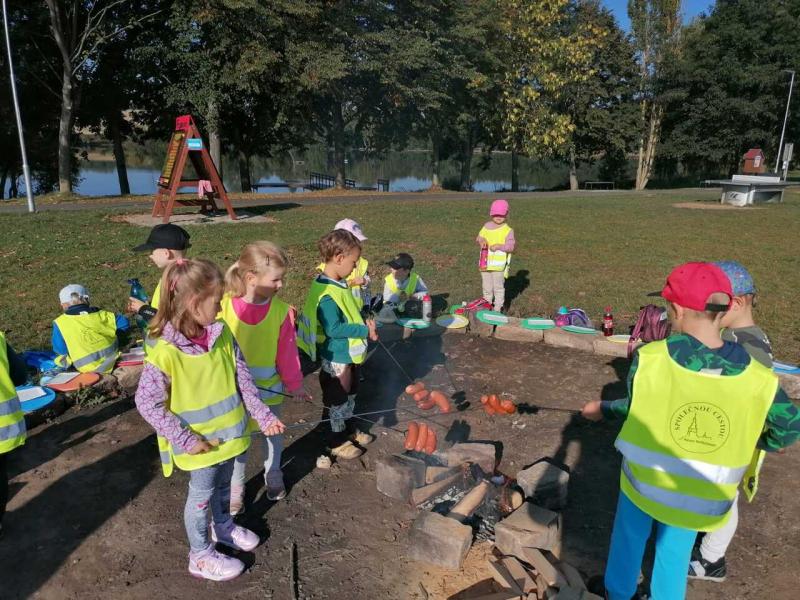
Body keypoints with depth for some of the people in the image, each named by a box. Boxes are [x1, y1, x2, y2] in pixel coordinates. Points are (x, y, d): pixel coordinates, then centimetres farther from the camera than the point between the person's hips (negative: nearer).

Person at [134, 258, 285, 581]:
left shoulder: (222, 333, -8)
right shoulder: (165, 352, -26)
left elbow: (243, 378, -3)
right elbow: (147, 403, -21)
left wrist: (263, 415, -6)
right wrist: (185, 439, -21)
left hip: (227, 431, 5)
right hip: (200, 442, -5)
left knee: (223, 484, 26)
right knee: (202, 494, 15)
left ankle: (223, 527, 53)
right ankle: (201, 556, 37)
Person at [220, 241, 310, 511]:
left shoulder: (281, 310, -15)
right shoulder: (223, 306, -19)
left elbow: (287, 351, -4)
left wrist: (294, 384, 3)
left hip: (270, 389, 1)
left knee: (273, 434, 21)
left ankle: (273, 476, 47)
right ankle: (235, 486, 40)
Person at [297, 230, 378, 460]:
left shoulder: (338, 284, 2)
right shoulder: (326, 294, -28)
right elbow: (334, 329, -30)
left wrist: (363, 322, -2)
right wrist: (365, 330, -24)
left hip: (348, 353, 9)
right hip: (336, 358, -9)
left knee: (349, 394, 25)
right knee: (337, 399, 10)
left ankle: (349, 429, 45)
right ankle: (337, 442, 29)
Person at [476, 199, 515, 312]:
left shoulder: (508, 230, -6)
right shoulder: (486, 226, 6)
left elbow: (511, 246, -11)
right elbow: (479, 237, 10)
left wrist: (499, 246, -24)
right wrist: (481, 240, -13)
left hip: (499, 265, -4)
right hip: (486, 263, 4)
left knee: (498, 288, 5)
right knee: (486, 287, 16)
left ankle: (498, 308, 16)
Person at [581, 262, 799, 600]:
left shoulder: (650, 357, -25)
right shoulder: (758, 380, -20)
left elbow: (638, 407, -11)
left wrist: (603, 410, 10)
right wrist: (744, 444, 11)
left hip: (644, 480, 0)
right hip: (699, 497, 1)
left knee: (629, 539, 26)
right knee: (675, 553, 26)